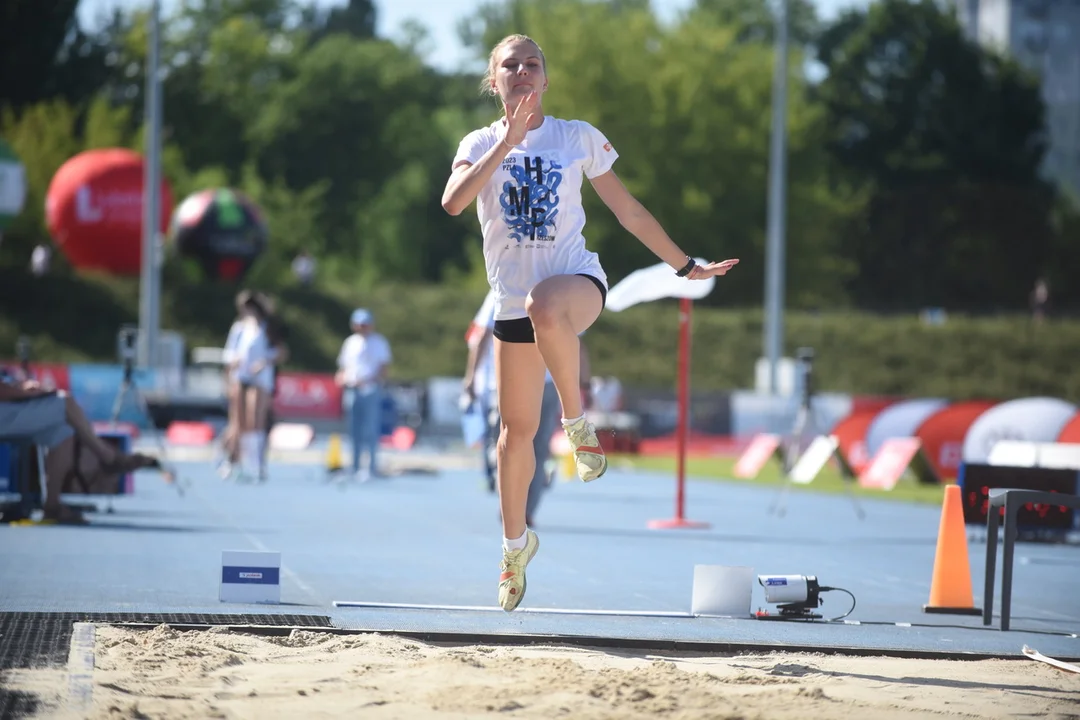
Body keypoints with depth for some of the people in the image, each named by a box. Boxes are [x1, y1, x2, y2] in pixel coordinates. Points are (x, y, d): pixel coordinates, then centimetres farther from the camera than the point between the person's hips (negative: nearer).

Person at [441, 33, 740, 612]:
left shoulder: (578, 138, 3)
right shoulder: (480, 144, 3)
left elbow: (628, 211, 11)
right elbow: (453, 202, -17)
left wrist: (686, 266, 12)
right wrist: (506, 143, -22)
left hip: (576, 280, -2)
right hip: (513, 299, 2)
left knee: (545, 306, -41)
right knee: (517, 430, 6)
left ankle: (576, 422, -22)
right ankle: (515, 543, 27)